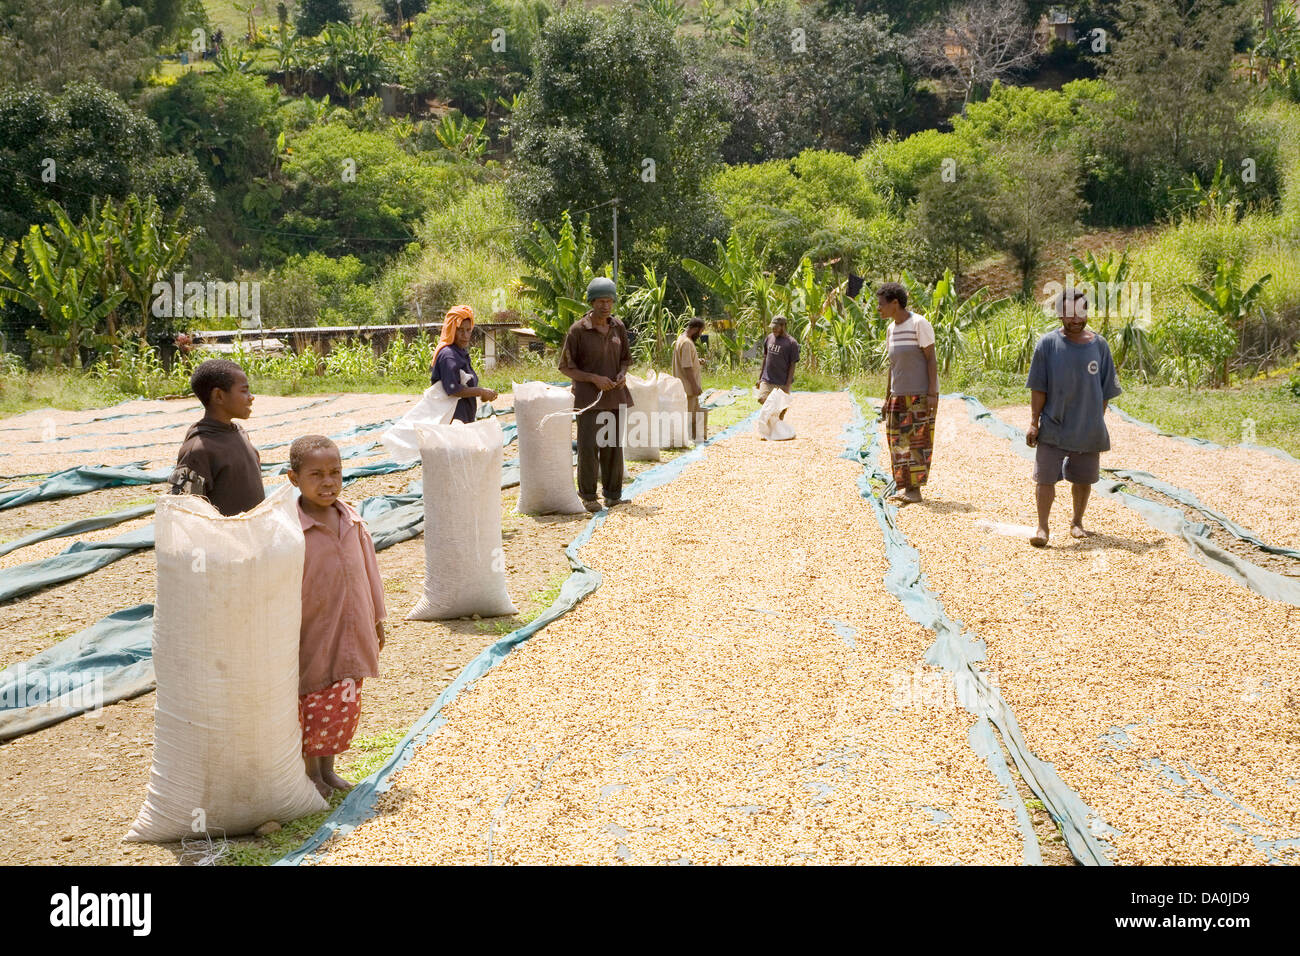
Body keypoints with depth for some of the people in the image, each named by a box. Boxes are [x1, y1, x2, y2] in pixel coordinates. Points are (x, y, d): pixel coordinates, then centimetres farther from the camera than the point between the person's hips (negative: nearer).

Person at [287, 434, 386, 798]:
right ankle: (311, 772, 25)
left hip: (350, 635, 5)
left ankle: (328, 767, 30)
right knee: (313, 707, 6)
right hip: (312, 636, -5)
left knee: (345, 706, 13)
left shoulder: (351, 519, 0)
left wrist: (376, 620, 15)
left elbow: (368, 570, 10)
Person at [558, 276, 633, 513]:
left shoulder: (618, 327, 8)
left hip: (615, 396, 4)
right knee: (588, 445, -8)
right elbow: (565, 367, -3)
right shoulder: (578, 330, -6)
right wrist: (594, 378, -15)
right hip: (589, 396, -4)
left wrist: (622, 374, -3)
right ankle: (588, 496, 3)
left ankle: (613, 494, 16)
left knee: (613, 445, 6)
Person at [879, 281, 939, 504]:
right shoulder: (891, 329, 12)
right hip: (899, 394, 7)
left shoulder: (919, 324, -9)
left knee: (918, 440, -7)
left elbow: (931, 359, -11)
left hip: (921, 394, -7)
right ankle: (904, 486, 8)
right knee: (897, 440, 3)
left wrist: (932, 393, -17)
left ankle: (915, 489, -6)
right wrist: (887, 398, 14)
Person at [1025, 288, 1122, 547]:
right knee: (1045, 478, -5)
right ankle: (1042, 527, 6)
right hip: (1053, 427, -2)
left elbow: (1106, 390, 7)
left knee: (1083, 479, 13)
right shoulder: (1047, 344, -5)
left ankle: (1077, 522, 31)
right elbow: (1038, 388, -3)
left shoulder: (1099, 345, 2)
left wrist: (1098, 424, 5)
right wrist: (1034, 423, -7)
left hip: (1089, 429, 2)